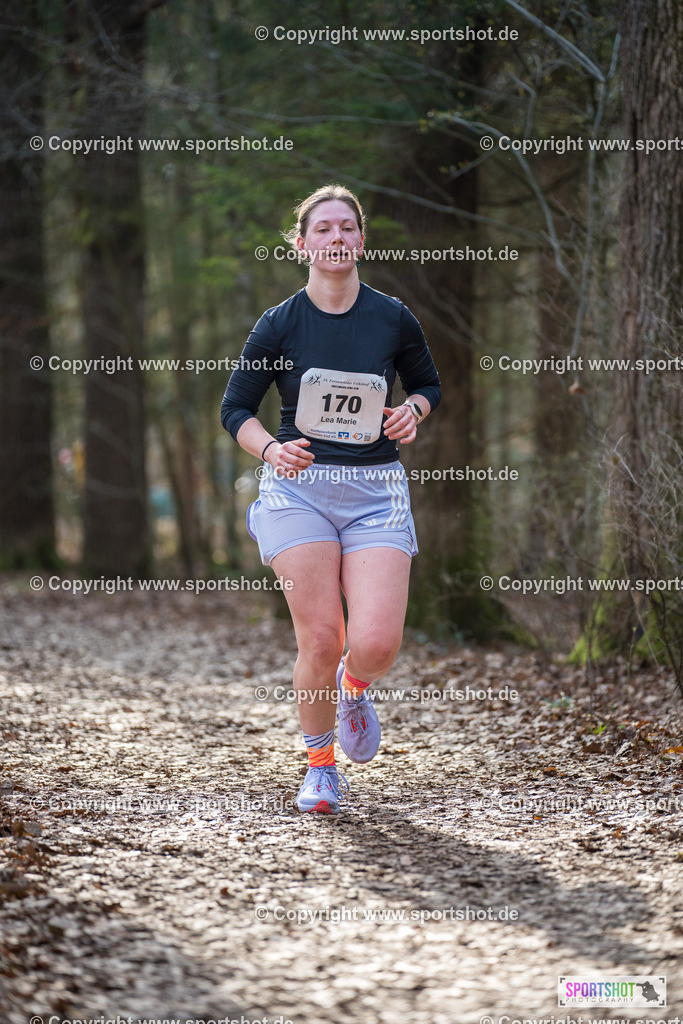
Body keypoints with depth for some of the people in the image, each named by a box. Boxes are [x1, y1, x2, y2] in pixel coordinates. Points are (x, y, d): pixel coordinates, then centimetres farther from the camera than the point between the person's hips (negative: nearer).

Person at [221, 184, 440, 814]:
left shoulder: (393, 318, 3)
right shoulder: (279, 324, 0)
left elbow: (428, 384, 19)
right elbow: (236, 407, 6)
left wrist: (413, 411, -4)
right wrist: (271, 449, -13)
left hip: (377, 490, 1)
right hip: (300, 486, -1)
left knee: (377, 643, -13)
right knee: (320, 642, -7)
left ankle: (354, 688, 25)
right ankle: (320, 764, 17)